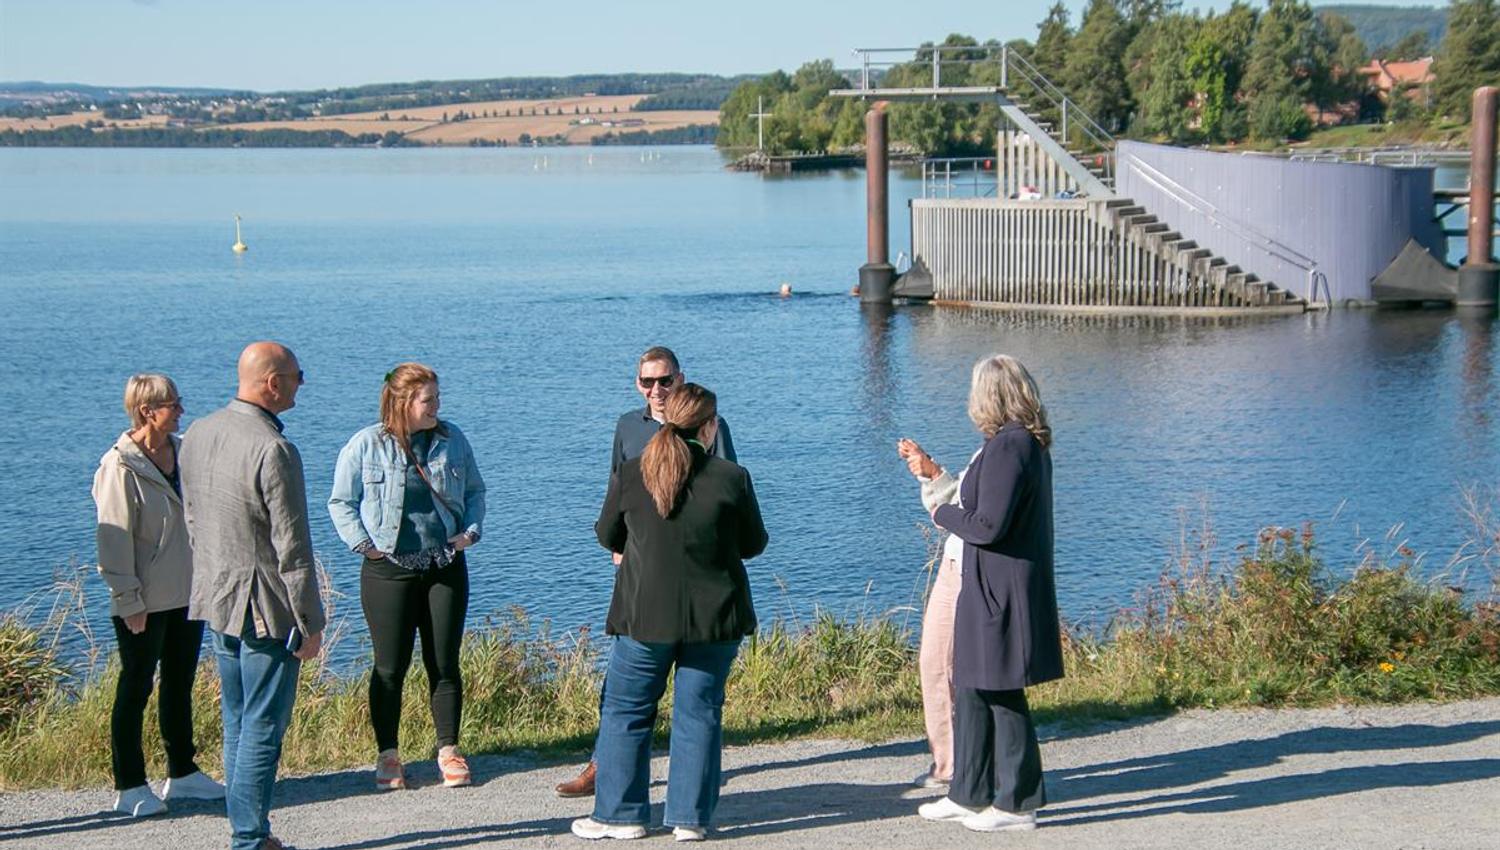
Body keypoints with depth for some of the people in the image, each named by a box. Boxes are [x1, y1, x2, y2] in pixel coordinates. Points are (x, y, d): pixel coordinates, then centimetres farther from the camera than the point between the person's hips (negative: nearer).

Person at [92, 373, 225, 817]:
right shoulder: (121, 466, -16)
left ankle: (182, 773, 27)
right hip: (145, 602, -7)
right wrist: (129, 601, -16)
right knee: (136, 688, 2)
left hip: (187, 593, 7)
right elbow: (114, 539, -16)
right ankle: (129, 788, 10)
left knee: (180, 684, 16)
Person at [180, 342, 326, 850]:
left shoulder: (197, 434, 5)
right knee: (263, 727, -1)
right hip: (265, 607, -8)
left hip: (215, 599, 8)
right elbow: (292, 548, -19)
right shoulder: (274, 450, -21)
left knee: (237, 723, 16)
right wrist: (311, 624, -12)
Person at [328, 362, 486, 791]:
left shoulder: (453, 440, 6)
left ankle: (449, 752, 13)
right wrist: (363, 543, -9)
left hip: (445, 566, 3)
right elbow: (341, 502, 1)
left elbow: (475, 491, 17)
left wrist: (470, 530, 2)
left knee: (444, 664, 4)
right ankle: (388, 756, 12)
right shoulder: (366, 445, -4)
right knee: (390, 667, 1)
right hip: (389, 570, -3)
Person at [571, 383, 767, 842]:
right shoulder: (732, 477, -8)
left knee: (626, 710, 12)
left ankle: (620, 813, 14)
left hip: (645, 614, 0)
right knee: (699, 713, 8)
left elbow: (608, 537, 8)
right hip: (714, 615, 0)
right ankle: (691, 818, 9)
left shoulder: (630, 475, -5)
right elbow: (754, 544, 3)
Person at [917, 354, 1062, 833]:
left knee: (1002, 694, 0)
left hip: (999, 592, -10)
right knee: (971, 690, 17)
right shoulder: (1032, 444, 12)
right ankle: (969, 794, 26)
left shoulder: (1006, 447, -20)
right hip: (991, 590, 10)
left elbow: (988, 525, -23)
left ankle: (1017, 803, 10)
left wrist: (944, 514, -6)